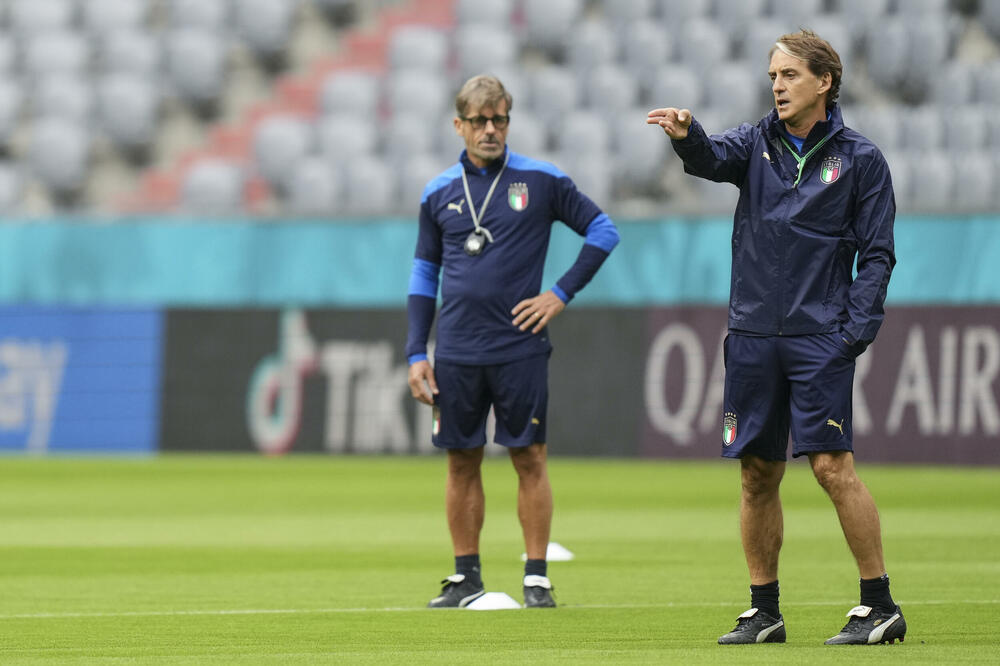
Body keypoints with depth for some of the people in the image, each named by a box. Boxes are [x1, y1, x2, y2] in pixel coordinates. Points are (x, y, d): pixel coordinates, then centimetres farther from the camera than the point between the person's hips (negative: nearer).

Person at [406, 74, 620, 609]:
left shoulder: (540, 180, 0)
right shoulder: (439, 193, 8)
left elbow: (602, 231, 7)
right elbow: (424, 272, 14)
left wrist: (562, 293, -2)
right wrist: (416, 353, 7)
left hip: (520, 347, -2)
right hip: (455, 353, 2)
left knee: (529, 458, -2)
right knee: (462, 461, 6)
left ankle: (536, 577, 4)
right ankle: (466, 578, 14)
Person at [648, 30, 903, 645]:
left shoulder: (859, 159, 2)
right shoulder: (757, 144, 9)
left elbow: (878, 254, 1)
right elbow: (712, 159, -12)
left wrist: (854, 330, -10)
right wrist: (686, 136, -36)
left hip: (819, 337, -4)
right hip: (754, 334, 4)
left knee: (832, 466, -11)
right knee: (758, 474, 7)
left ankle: (881, 605, -4)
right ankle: (764, 612, 15)